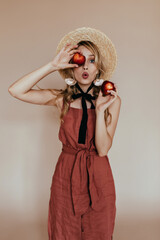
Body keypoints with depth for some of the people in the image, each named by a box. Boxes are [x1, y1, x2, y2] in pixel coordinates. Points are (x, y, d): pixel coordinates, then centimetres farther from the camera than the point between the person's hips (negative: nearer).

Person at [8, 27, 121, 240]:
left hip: (97, 176, 0)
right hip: (66, 174, 0)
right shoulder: (62, 99, -4)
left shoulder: (112, 100, -6)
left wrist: (100, 110, -24)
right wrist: (53, 66, -19)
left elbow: (102, 149, -13)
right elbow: (15, 91, -16)